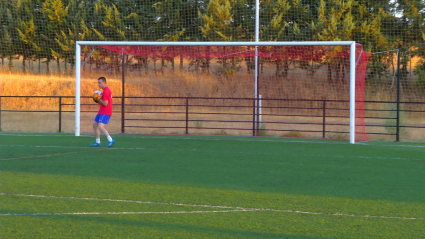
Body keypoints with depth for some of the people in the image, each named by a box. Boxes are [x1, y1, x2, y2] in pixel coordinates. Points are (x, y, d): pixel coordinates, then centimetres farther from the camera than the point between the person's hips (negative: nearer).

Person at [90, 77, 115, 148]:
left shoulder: (106, 91, -15)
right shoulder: (106, 90, 17)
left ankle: (110, 140, -25)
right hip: (101, 112, 11)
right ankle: (97, 142, 23)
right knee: (95, 125, 16)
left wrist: (99, 99, -10)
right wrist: (98, 101, 7)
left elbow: (105, 103, -20)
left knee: (100, 126, -23)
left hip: (105, 112, -11)